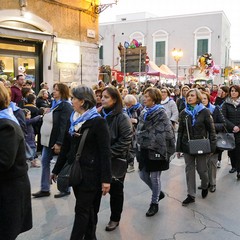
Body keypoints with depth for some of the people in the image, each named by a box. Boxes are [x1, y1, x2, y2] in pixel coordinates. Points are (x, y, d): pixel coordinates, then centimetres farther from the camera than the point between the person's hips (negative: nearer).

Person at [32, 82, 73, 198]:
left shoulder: (65, 106, -15)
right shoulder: (54, 103, 13)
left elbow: (64, 126, -22)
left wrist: (59, 143, -24)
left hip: (58, 140, -9)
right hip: (49, 139, 9)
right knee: (45, 162, 9)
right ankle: (45, 189, 18)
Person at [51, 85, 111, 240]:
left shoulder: (98, 122, -13)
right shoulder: (73, 120, 8)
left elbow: (105, 152, -16)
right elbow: (66, 147, 14)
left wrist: (106, 179, -19)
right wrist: (57, 170, 17)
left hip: (91, 172, -6)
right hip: (75, 170, 7)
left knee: (82, 209, 0)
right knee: (88, 208, 17)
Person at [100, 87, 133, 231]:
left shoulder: (122, 117, -13)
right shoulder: (100, 114, 5)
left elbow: (126, 140, -19)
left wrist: (110, 154, -19)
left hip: (117, 160, -4)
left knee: (115, 189, 10)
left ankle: (115, 218, 27)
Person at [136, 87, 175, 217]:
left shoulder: (161, 113, -12)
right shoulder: (143, 113, 9)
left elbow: (166, 132, -15)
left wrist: (165, 150, -16)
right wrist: (140, 142, 12)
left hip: (156, 149, -7)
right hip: (145, 149, 7)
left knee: (154, 177, 4)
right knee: (143, 175, 13)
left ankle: (154, 203, 23)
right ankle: (158, 192, 38)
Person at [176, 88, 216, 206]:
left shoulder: (205, 112, -4)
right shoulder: (184, 113, 5)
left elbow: (211, 130, -3)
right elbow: (180, 131, 8)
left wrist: (212, 146, -8)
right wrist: (178, 148, 6)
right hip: (187, 146, 3)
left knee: (202, 169, 6)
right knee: (189, 170, 6)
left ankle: (205, 186, 37)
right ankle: (191, 195, 16)